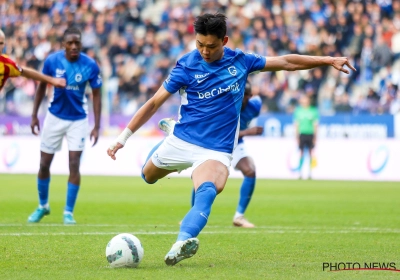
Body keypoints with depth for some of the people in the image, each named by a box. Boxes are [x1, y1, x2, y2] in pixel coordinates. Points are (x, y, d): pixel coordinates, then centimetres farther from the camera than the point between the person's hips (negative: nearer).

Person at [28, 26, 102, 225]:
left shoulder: (90, 65, -16)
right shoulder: (52, 61, -13)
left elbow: (96, 95, -6)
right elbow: (42, 86, 2)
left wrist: (96, 126, -10)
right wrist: (34, 115, 2)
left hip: (78, 119, -1)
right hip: (55, 117, 1)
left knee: (74, 164, -9)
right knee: (44, 164, 6)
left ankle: (68, 212, 3)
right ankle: (43, 206, 28)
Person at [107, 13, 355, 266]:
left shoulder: (240, 61, 0)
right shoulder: (187, 66, -7)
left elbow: (286, 62, 11)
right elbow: (154, 103, -3)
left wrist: (329, 60, 9)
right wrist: (123, 138, -6)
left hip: (217, 150, -2)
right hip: (181, 141, 2)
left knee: (207, 191, -31)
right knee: (148, 176, 21)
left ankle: (183, 241, -52)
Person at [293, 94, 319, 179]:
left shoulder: (313, 111, 3)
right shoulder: (298, 111, 5)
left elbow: (315, 124, 5)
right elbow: (296, 124, 7)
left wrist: (315, 136, 0)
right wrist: (297, 136, 1)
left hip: (310, 134, 0)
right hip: (302, 134, 0)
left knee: (310, 153, 1)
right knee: (301, 153, -2)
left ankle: (310, 172, 7)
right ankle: (300, 172, 1)